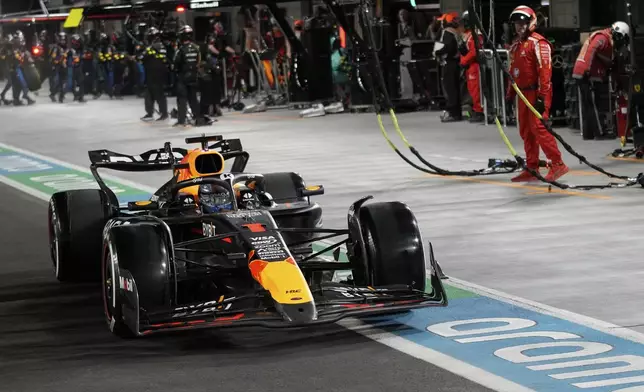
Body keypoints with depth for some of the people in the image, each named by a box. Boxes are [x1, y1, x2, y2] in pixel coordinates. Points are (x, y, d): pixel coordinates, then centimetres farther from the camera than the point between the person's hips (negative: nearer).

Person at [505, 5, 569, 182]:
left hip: (537, 92, -9)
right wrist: (510, 93, 21)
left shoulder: (538, 43, -11)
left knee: (538, 128, -16)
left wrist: (542, 96, -22)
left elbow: (545, 70, -18)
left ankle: (557, 164, -12)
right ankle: (532, 169, 14)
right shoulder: (516, 45, 17)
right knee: (526, 131, 9)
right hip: (523, 93, 9)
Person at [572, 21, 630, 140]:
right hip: (586, 75, -10)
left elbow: (606, 62, 22)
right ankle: (599, 133, -5)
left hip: (583, 75, 10)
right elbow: (591, 50, -26)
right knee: (592, 104, -7)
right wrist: (587, 69, -32)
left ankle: (587, 133, 16)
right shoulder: (603, 38, -12)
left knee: (587, 105, 12)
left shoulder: (608, 40, 20)